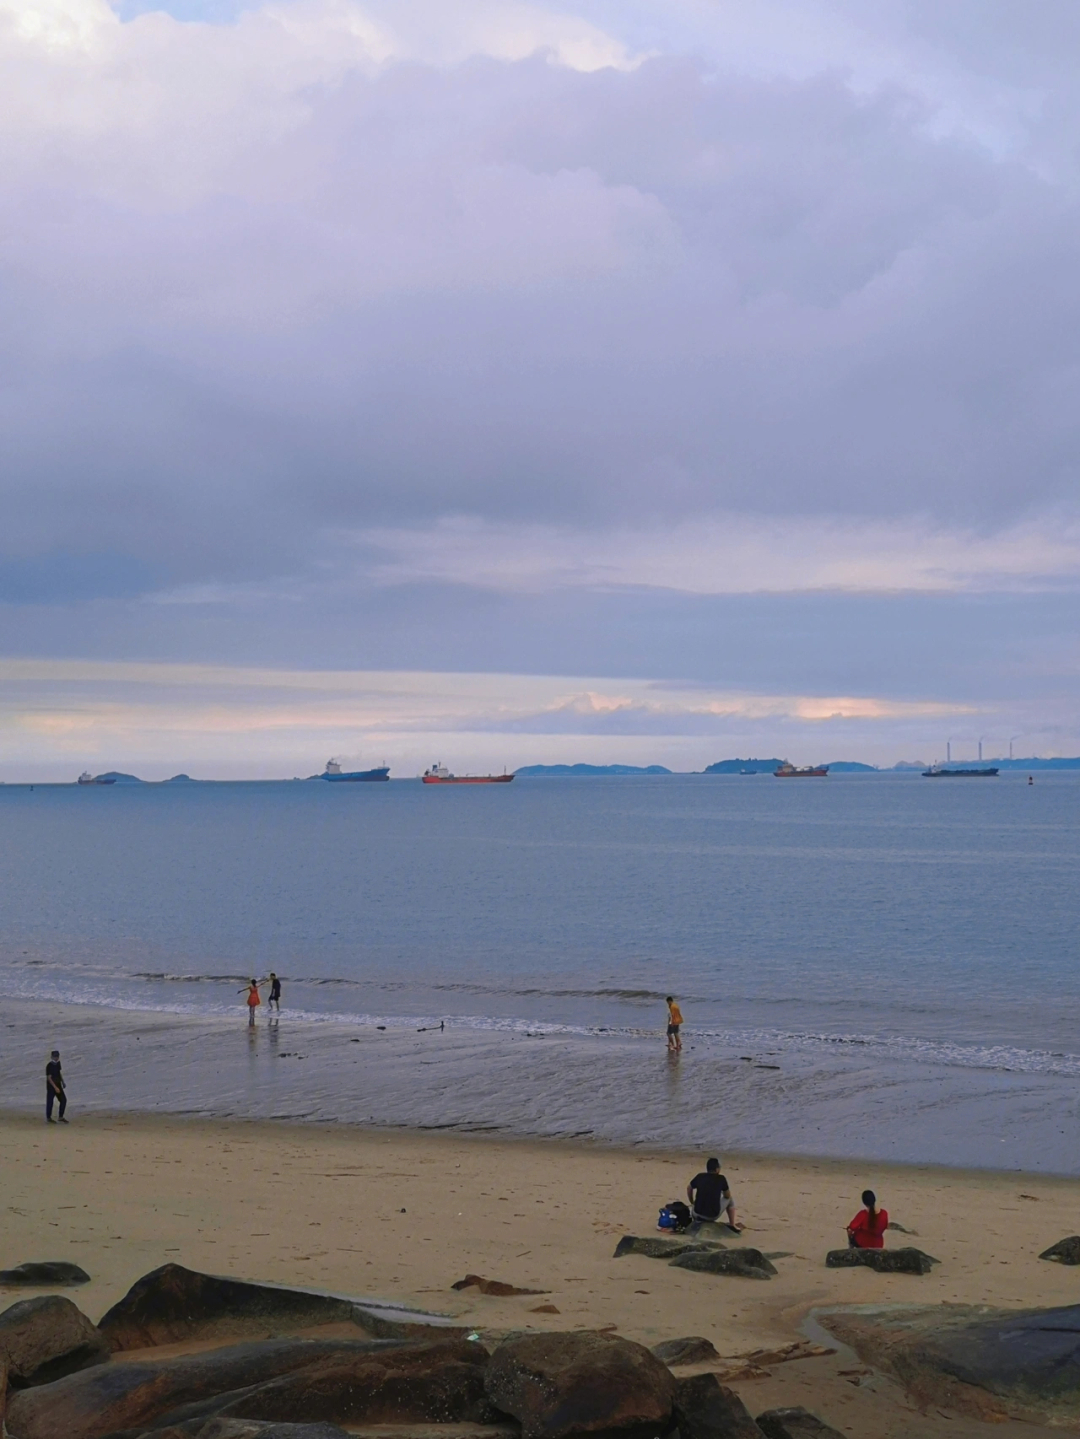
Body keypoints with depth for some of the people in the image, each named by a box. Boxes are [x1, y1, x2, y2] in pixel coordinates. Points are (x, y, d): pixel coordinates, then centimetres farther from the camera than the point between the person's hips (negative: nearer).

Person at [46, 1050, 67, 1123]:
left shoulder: (58, 1063, 4)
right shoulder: (49, 1066, -19)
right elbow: (49, 1078, -22)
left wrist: (62, 1082, 19)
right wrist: (55, 1087, -26)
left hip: (58, 1085, 8)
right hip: (51, 1086, -7)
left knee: (63, 1100, 6)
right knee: (50, 1102, 2)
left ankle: (60, 1117, 15)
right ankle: (49, 1118, 17)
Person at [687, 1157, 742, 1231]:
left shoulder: (699, 1177, 4)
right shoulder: (721, 1179, -5)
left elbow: (689, 1188, 21)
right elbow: (727, 1196, 8)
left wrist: (692, 1203, 35)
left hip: (697, 1215, 3)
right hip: (713, 1215, -3)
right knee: (730, 1200, 24)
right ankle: (732, 1225, 27)